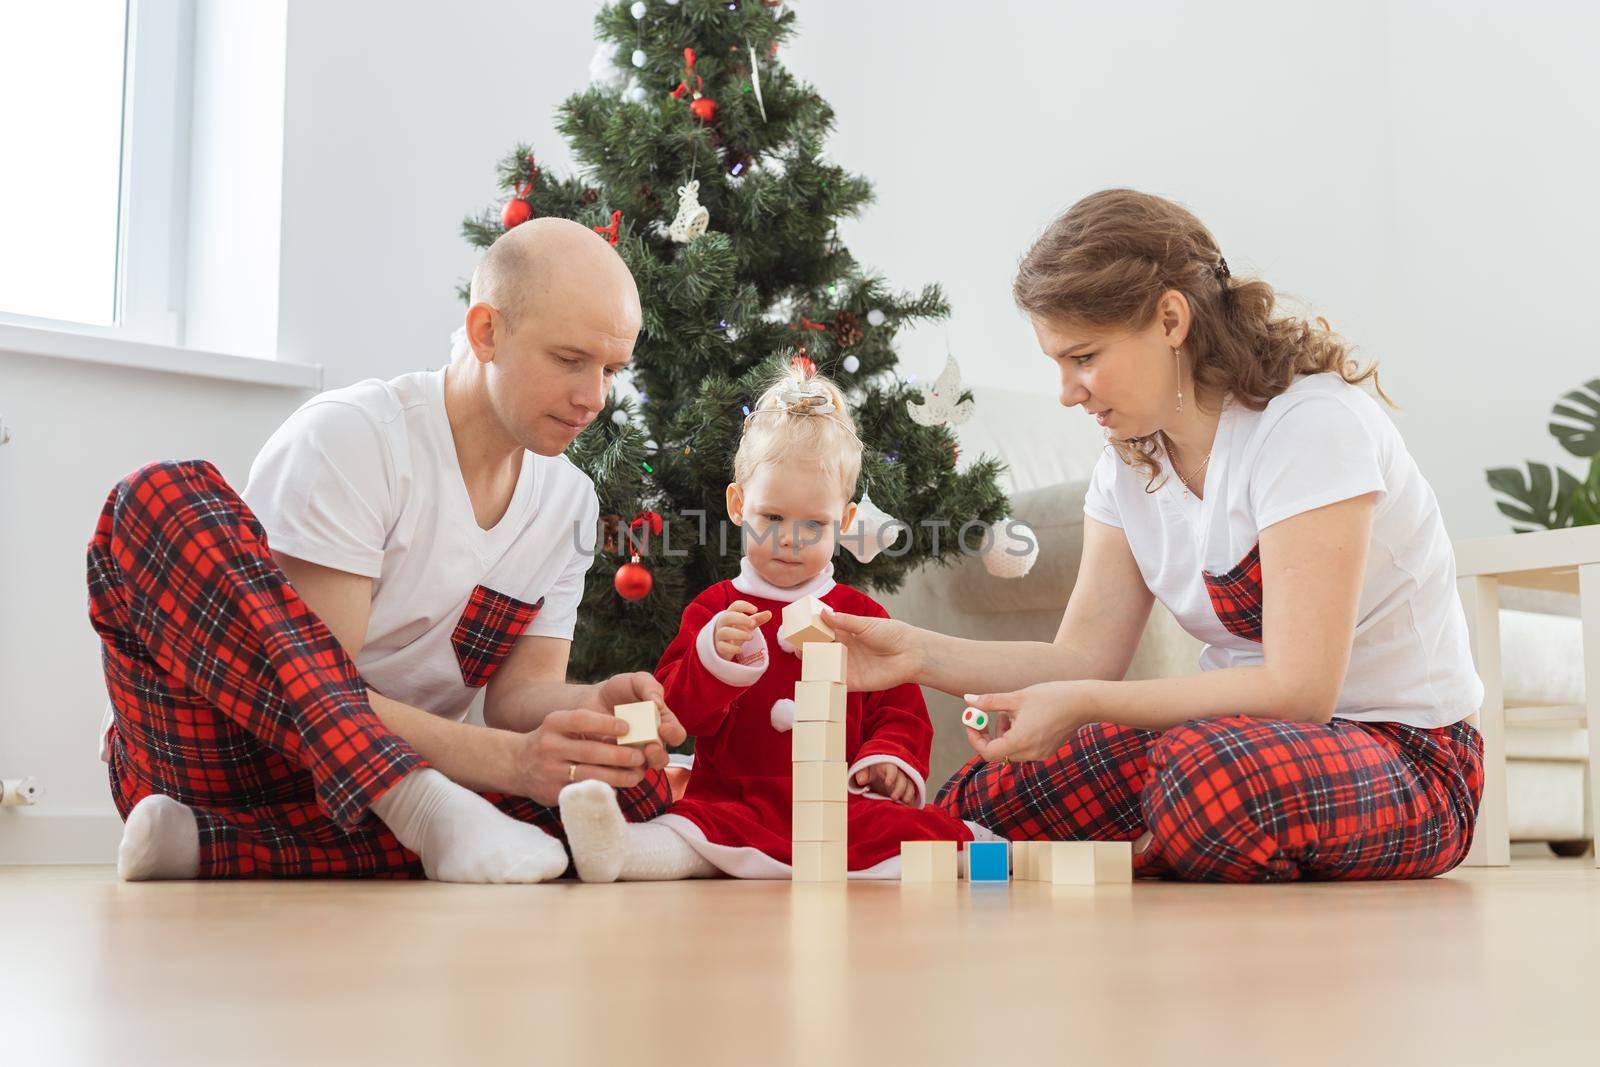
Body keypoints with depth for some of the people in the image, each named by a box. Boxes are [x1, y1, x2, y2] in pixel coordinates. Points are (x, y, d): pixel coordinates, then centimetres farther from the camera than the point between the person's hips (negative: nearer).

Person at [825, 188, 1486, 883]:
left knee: (1209, 770, -40)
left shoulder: (1310, 426, -19)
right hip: (1241, 736, 6)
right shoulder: (1130, 461, 6)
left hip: (1403, 758, -6)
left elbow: (1297, 689, -24)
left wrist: (1082, 707, -25)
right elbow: (1086, 659, 1)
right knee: (970, 808, -13)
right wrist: (920, 654, -13)